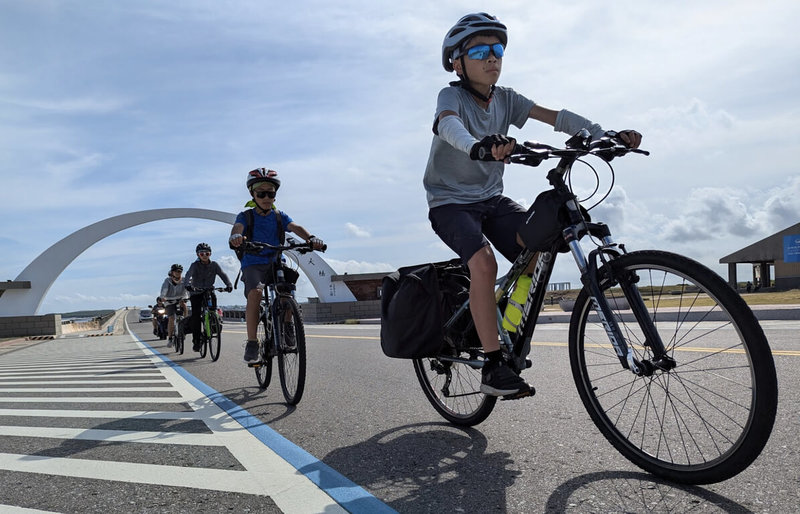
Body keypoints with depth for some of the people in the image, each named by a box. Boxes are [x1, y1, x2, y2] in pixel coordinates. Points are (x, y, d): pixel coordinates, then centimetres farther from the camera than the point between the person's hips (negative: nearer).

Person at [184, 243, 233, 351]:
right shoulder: (195, 265, -9)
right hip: (196, 293, -2)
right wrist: (188, 285, -48)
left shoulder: (214, 265, -2)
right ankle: (196, 340, -9)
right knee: (196, 315, -15)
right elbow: (188, 275, -26)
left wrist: (229, 285, -33)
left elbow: (223, 275, -13)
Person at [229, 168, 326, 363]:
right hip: (252, 264, -2)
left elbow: (295, 227, -9)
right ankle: (252, 343, -23)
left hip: (275, 263, 3)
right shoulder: (246, 216, 5)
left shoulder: (279, 216, 11)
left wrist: (311, 238, -31)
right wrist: (236, 236, -45)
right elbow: (238, 227, -18)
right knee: (255, 291, -31)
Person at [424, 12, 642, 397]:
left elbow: (554, 116, -6)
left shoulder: (505, 99, 6)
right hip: (451, 201, -5)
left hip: (491, 199, 6)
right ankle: (493, 366, -22)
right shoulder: (451, 96, -10)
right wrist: (479, 146, -58)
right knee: (483, 261, -30)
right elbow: (448, 125, -34)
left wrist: (606, 135, -20)